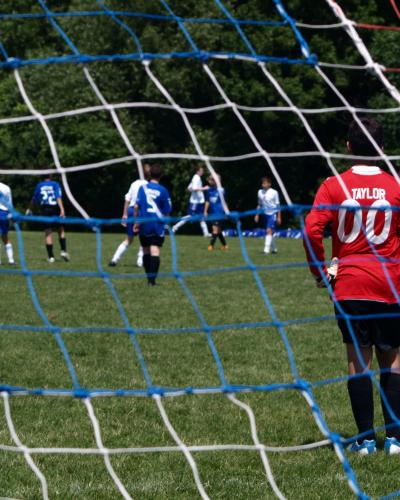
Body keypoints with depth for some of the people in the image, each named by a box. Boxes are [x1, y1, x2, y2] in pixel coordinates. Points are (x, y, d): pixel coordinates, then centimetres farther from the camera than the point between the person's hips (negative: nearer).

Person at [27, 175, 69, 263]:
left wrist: (29, 209, 34)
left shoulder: (39, 186, 11)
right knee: (61, 231, 11)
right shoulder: (55, 184, 4)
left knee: (48, 233, 2)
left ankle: (51, 256, -2)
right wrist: (62, 209, -19)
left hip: (44, 210, 2)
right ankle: (63, 251, -2)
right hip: (55, 208, -2)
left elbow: (34, 199, 20)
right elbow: (58, 197, -10)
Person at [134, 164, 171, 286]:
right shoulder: (163, 190, -3)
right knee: (155, 251, -8)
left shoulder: (143, 188, 2)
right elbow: (167, 212, 1)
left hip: (144, 225, 3)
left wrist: (136, 222, 10)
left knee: (146, 251, 14)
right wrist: (164, 221, 20)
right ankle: (152, 278, -19)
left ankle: (149, 278, 19)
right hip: (157, 225, -2)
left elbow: (136, 206, 1)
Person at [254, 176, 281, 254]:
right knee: (269, 232, 12)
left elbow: (278, 205, -3)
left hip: (273, 213, -6)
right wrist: (257, 215, 12)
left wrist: (279, 217, -4)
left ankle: (267, 249, -23)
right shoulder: (260, 192, 6)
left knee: (269, 231, -18)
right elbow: (259, 204, 16)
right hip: (265, 214, 6)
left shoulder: (274, 192, -8)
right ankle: (274, 248, 26)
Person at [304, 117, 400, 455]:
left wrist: (320, 271, -1)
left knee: (358, 360, 4)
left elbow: (312, 230, -12)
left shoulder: (334, 186, -2)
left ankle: (365, 438, 4)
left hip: (349, 285, 0)